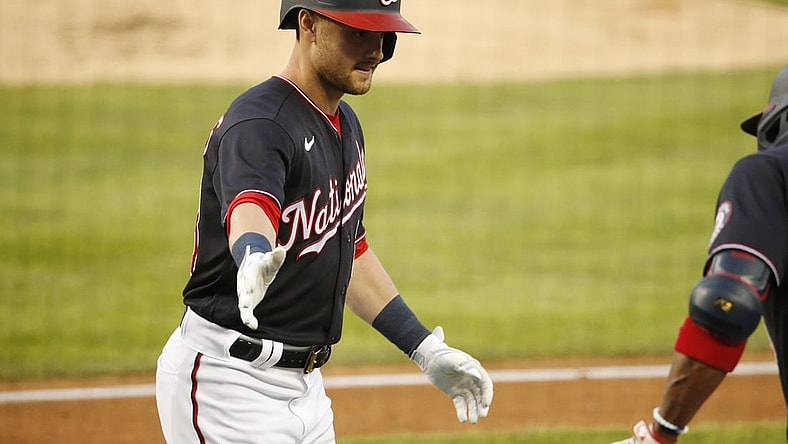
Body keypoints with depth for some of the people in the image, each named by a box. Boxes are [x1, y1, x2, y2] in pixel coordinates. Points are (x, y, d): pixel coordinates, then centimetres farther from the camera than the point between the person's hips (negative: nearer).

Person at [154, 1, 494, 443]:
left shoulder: (344, 125, 11)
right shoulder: (258, 124, -18)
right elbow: (250, 207, -40)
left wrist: (426, 349, 21)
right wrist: (256, 259, -63)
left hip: (305, 384, 9)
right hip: (231, 380, -9)